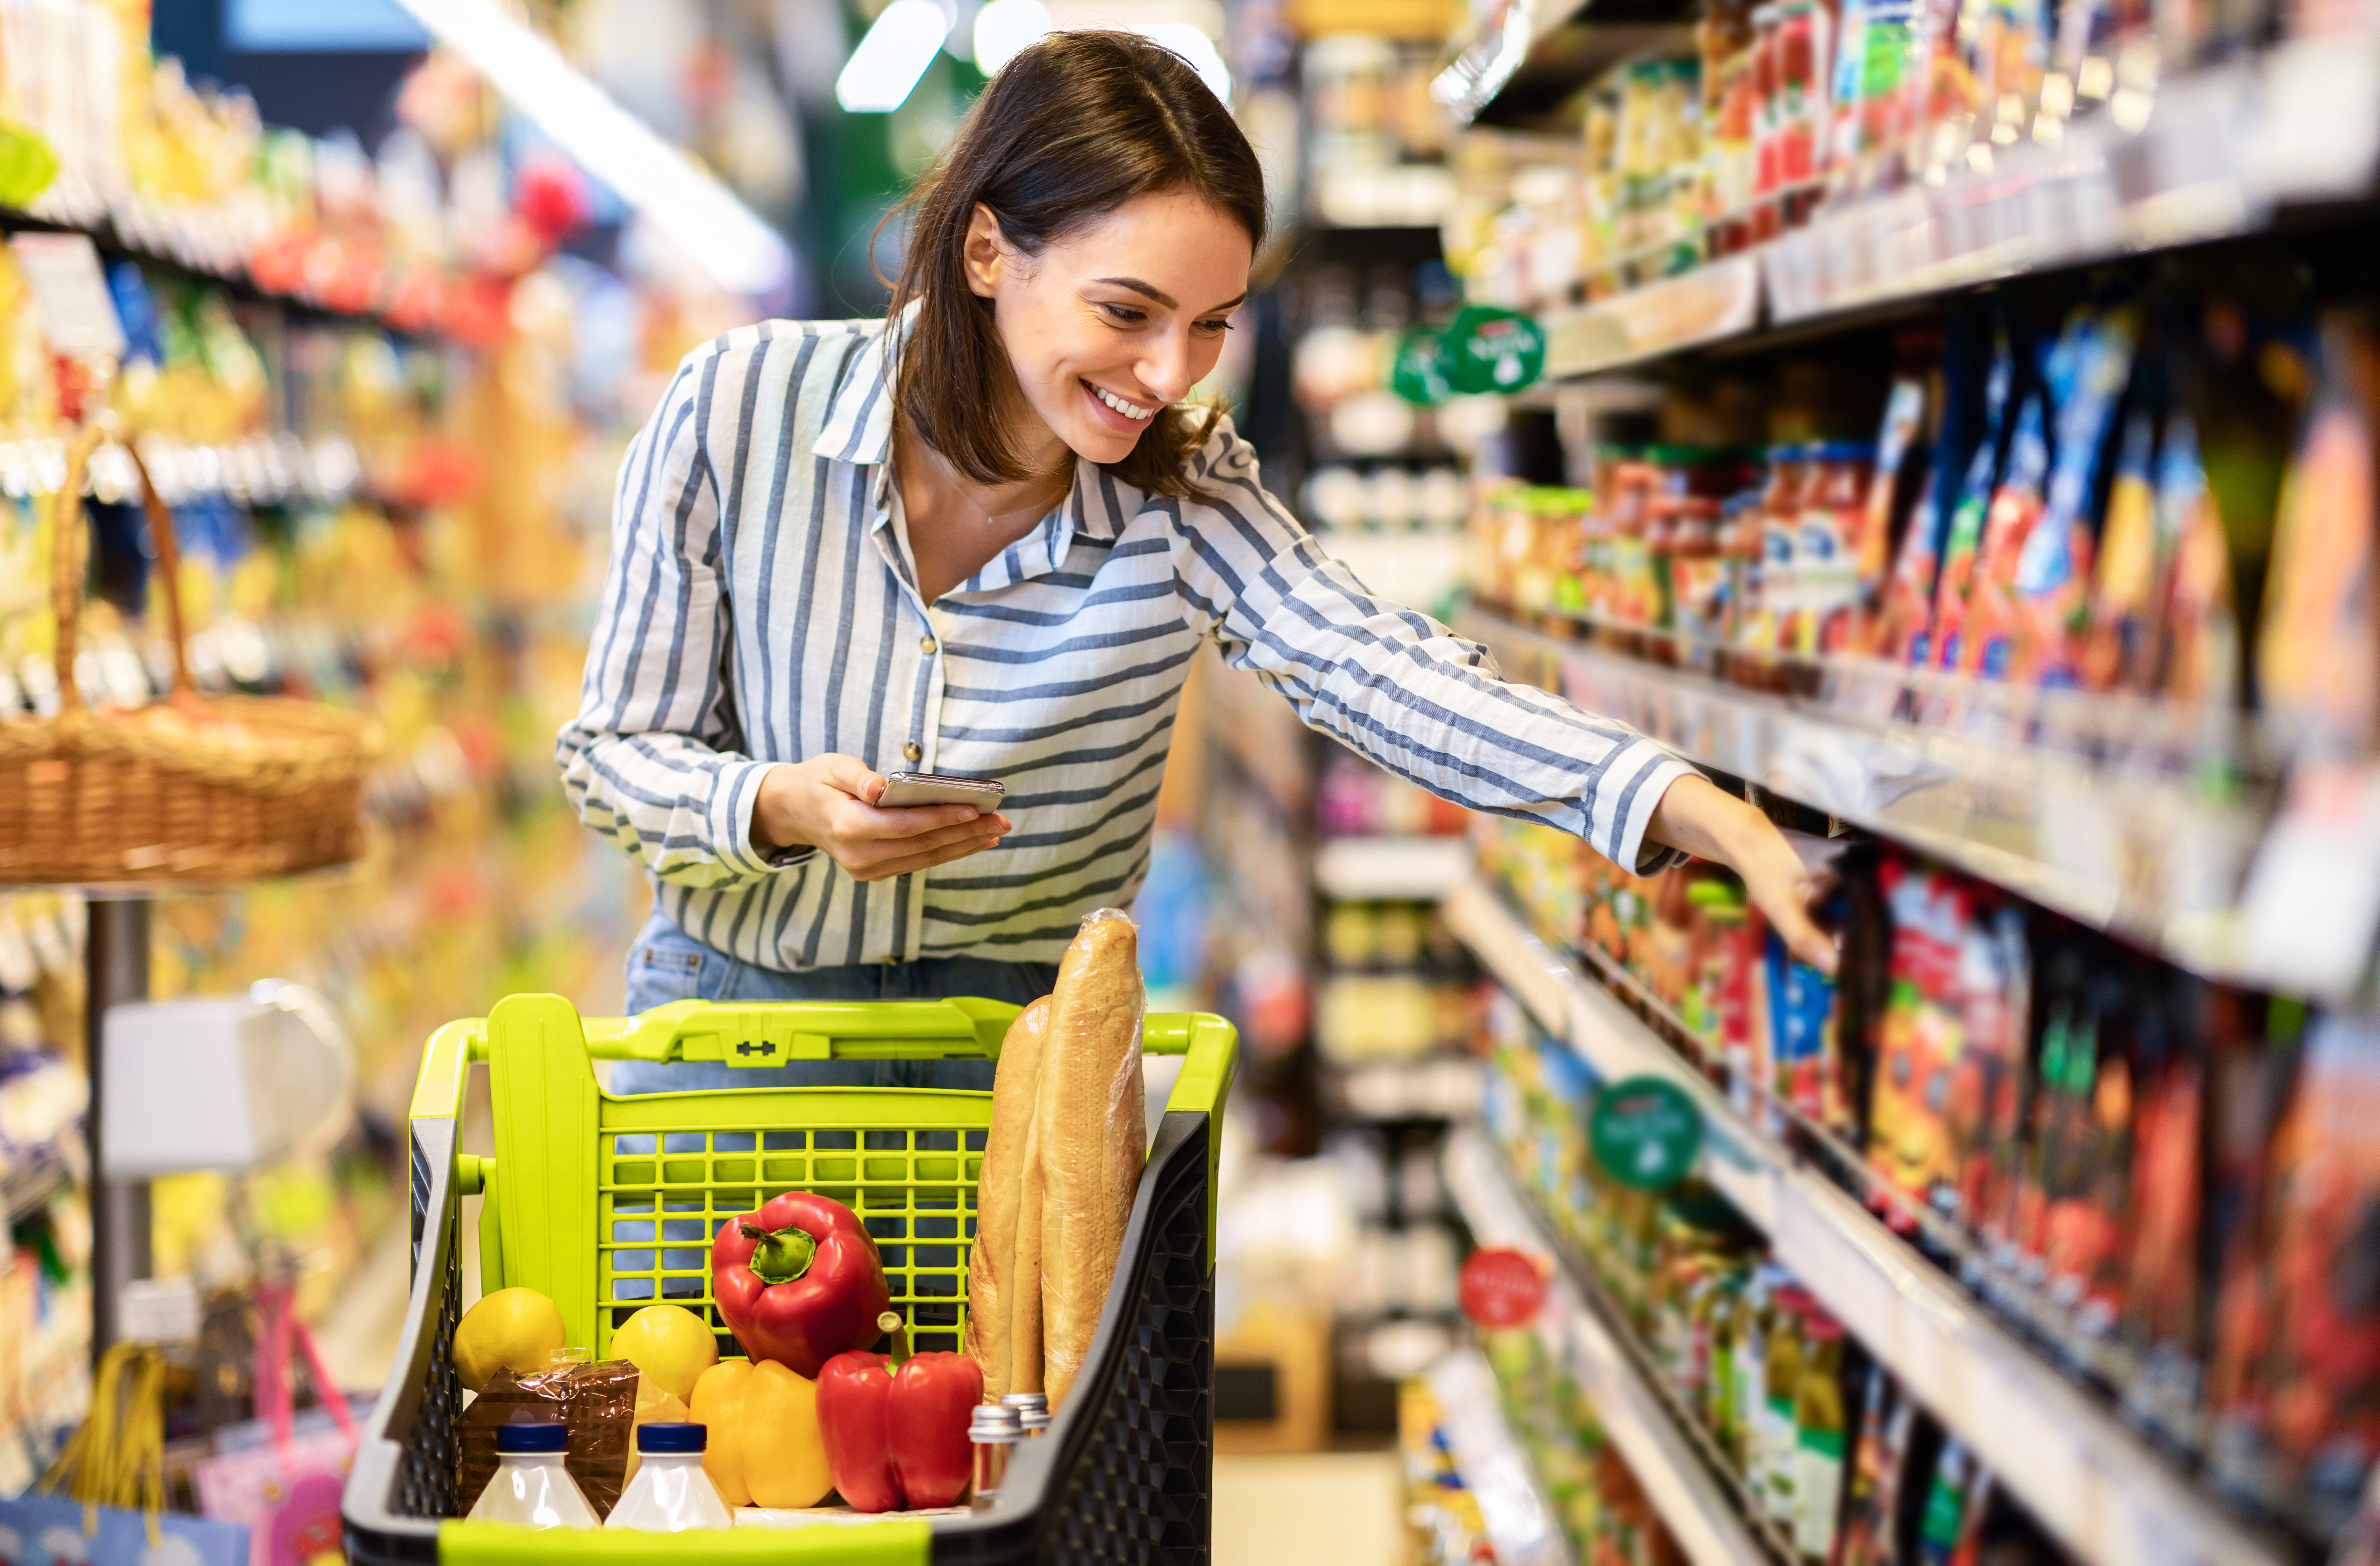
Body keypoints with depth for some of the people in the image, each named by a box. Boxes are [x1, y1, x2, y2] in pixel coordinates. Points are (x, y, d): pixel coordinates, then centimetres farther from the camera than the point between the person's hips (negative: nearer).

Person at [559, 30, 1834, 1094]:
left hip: (1026, 1046, 1)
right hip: (737, 1007, 0)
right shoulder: (737, 414, -15)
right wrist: (783, 809, -30)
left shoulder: (1181, 496, -12)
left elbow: (1382, 672, -29)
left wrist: (1704, 815, -44)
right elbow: (614, 748, -7)